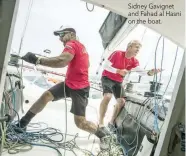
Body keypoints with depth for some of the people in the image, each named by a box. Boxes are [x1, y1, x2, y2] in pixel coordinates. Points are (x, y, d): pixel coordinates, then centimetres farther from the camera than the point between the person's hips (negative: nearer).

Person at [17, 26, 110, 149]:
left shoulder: (72, 44, -16)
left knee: (80, 123, -7)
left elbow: (62, 61, -36)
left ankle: (103, 135, 17)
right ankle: (22, 124, 7)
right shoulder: (81, 46, 14)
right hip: (69, 83, 10)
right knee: (46, 96, -1)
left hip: (79, 88, -9)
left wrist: (37, 60, -35)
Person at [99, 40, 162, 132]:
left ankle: (112, 122, 21)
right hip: (107, 78, -6)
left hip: (118, 82, 7)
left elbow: (141, 71, -20)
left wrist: (149, 73, -41)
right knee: (107, 97, -29)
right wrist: (119, 71, -31)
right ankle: (101, 124, -22)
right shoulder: (117, 54, -21)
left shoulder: (134, 61, -5)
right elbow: (106, 66, -19)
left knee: (121, 101, 2)